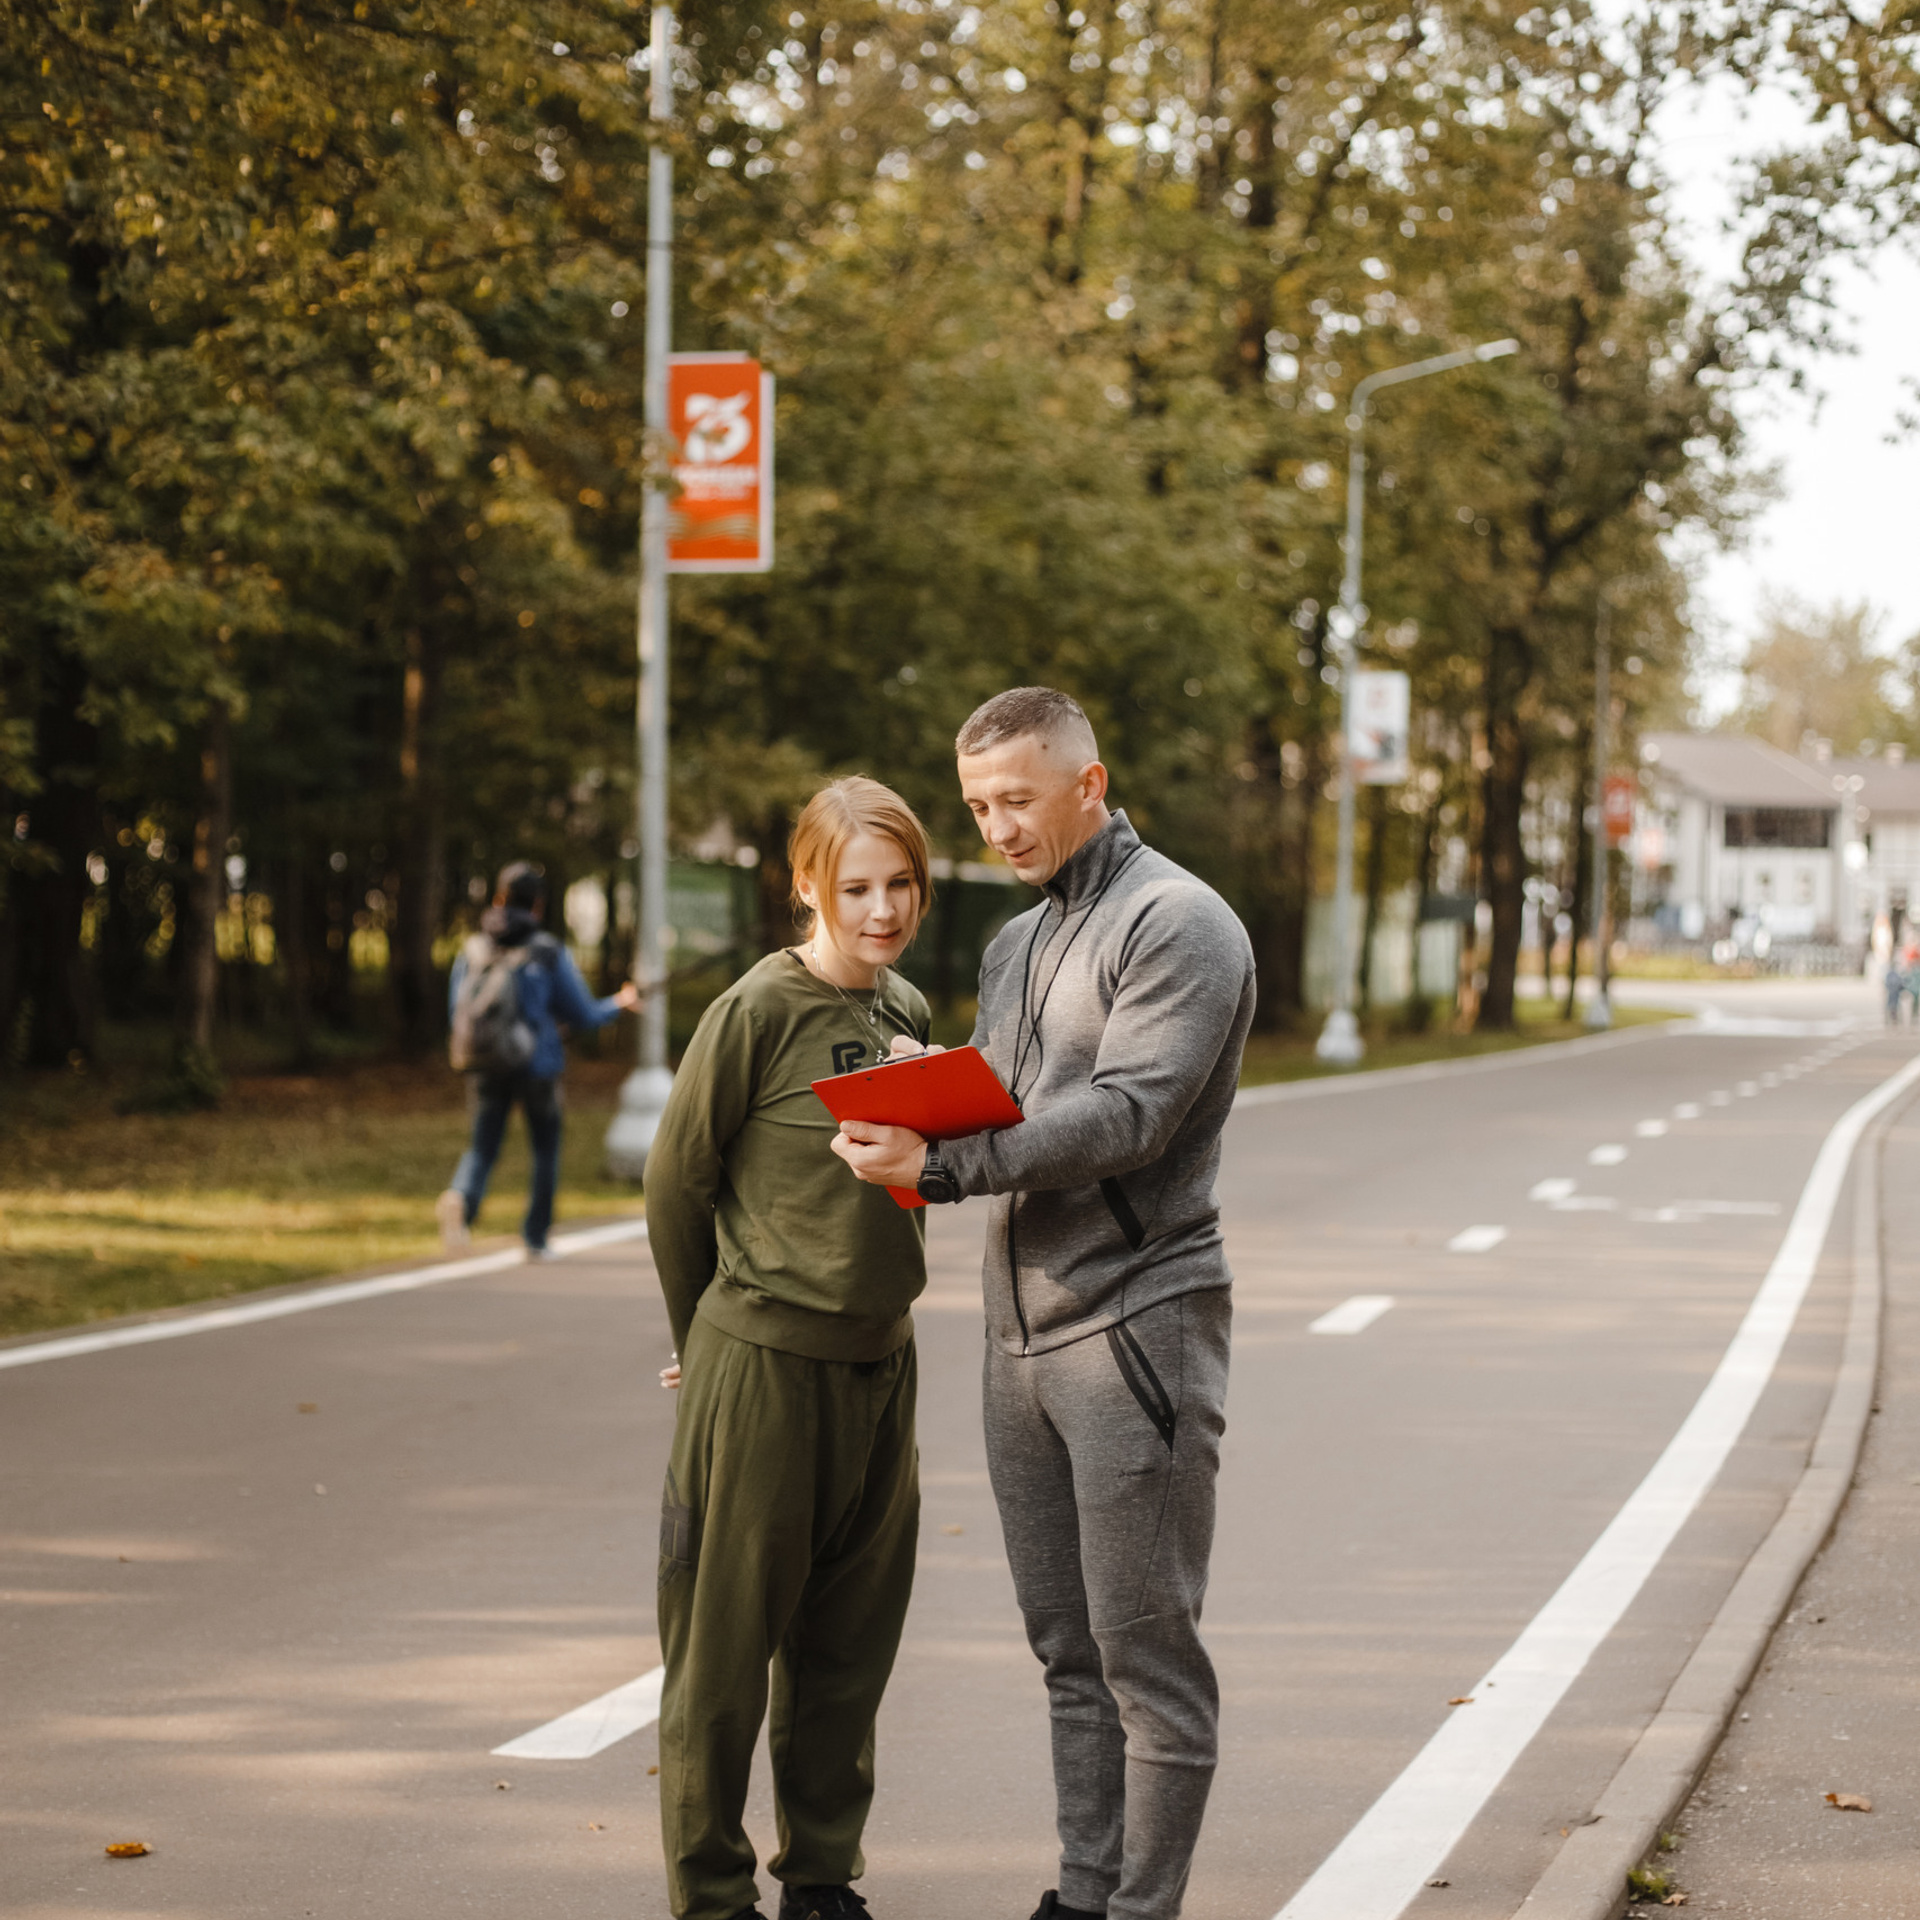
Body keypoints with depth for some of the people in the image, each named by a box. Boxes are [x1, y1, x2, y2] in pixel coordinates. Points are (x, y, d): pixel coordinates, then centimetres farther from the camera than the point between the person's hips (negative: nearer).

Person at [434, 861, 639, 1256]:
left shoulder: (473, 950, 2)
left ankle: (461, 1198, -28)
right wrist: (620, 1003, 19)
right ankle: (536, 1238, 19)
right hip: (536, 1067, -2)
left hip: (486, 1070, 2)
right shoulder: (549, 953, -7)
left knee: (481, 1148, 4)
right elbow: (584, 1014, -1)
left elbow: (457, 1013, 7)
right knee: (546, 1149, 17)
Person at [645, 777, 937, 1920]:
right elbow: (676, 1182, -4)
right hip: (764, 1364, -6)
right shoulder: (760, 1011, -11)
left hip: (880, 1362, 6)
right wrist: (708, 1344, 5)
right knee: (727, 1639, 3)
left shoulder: (907, 1011, 7)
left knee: (849, 1642, 13)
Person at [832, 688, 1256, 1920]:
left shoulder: (1177, 924, -8)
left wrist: (945, 1162, -25)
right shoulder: (1015, 945, 19)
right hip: (1024, 1333, 8)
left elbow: (1124, 1115, -19)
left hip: (1133, 1322, -8)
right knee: (1071, 1653, 11)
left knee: (1145, 1654, -4)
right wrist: (917, 1130, -4)